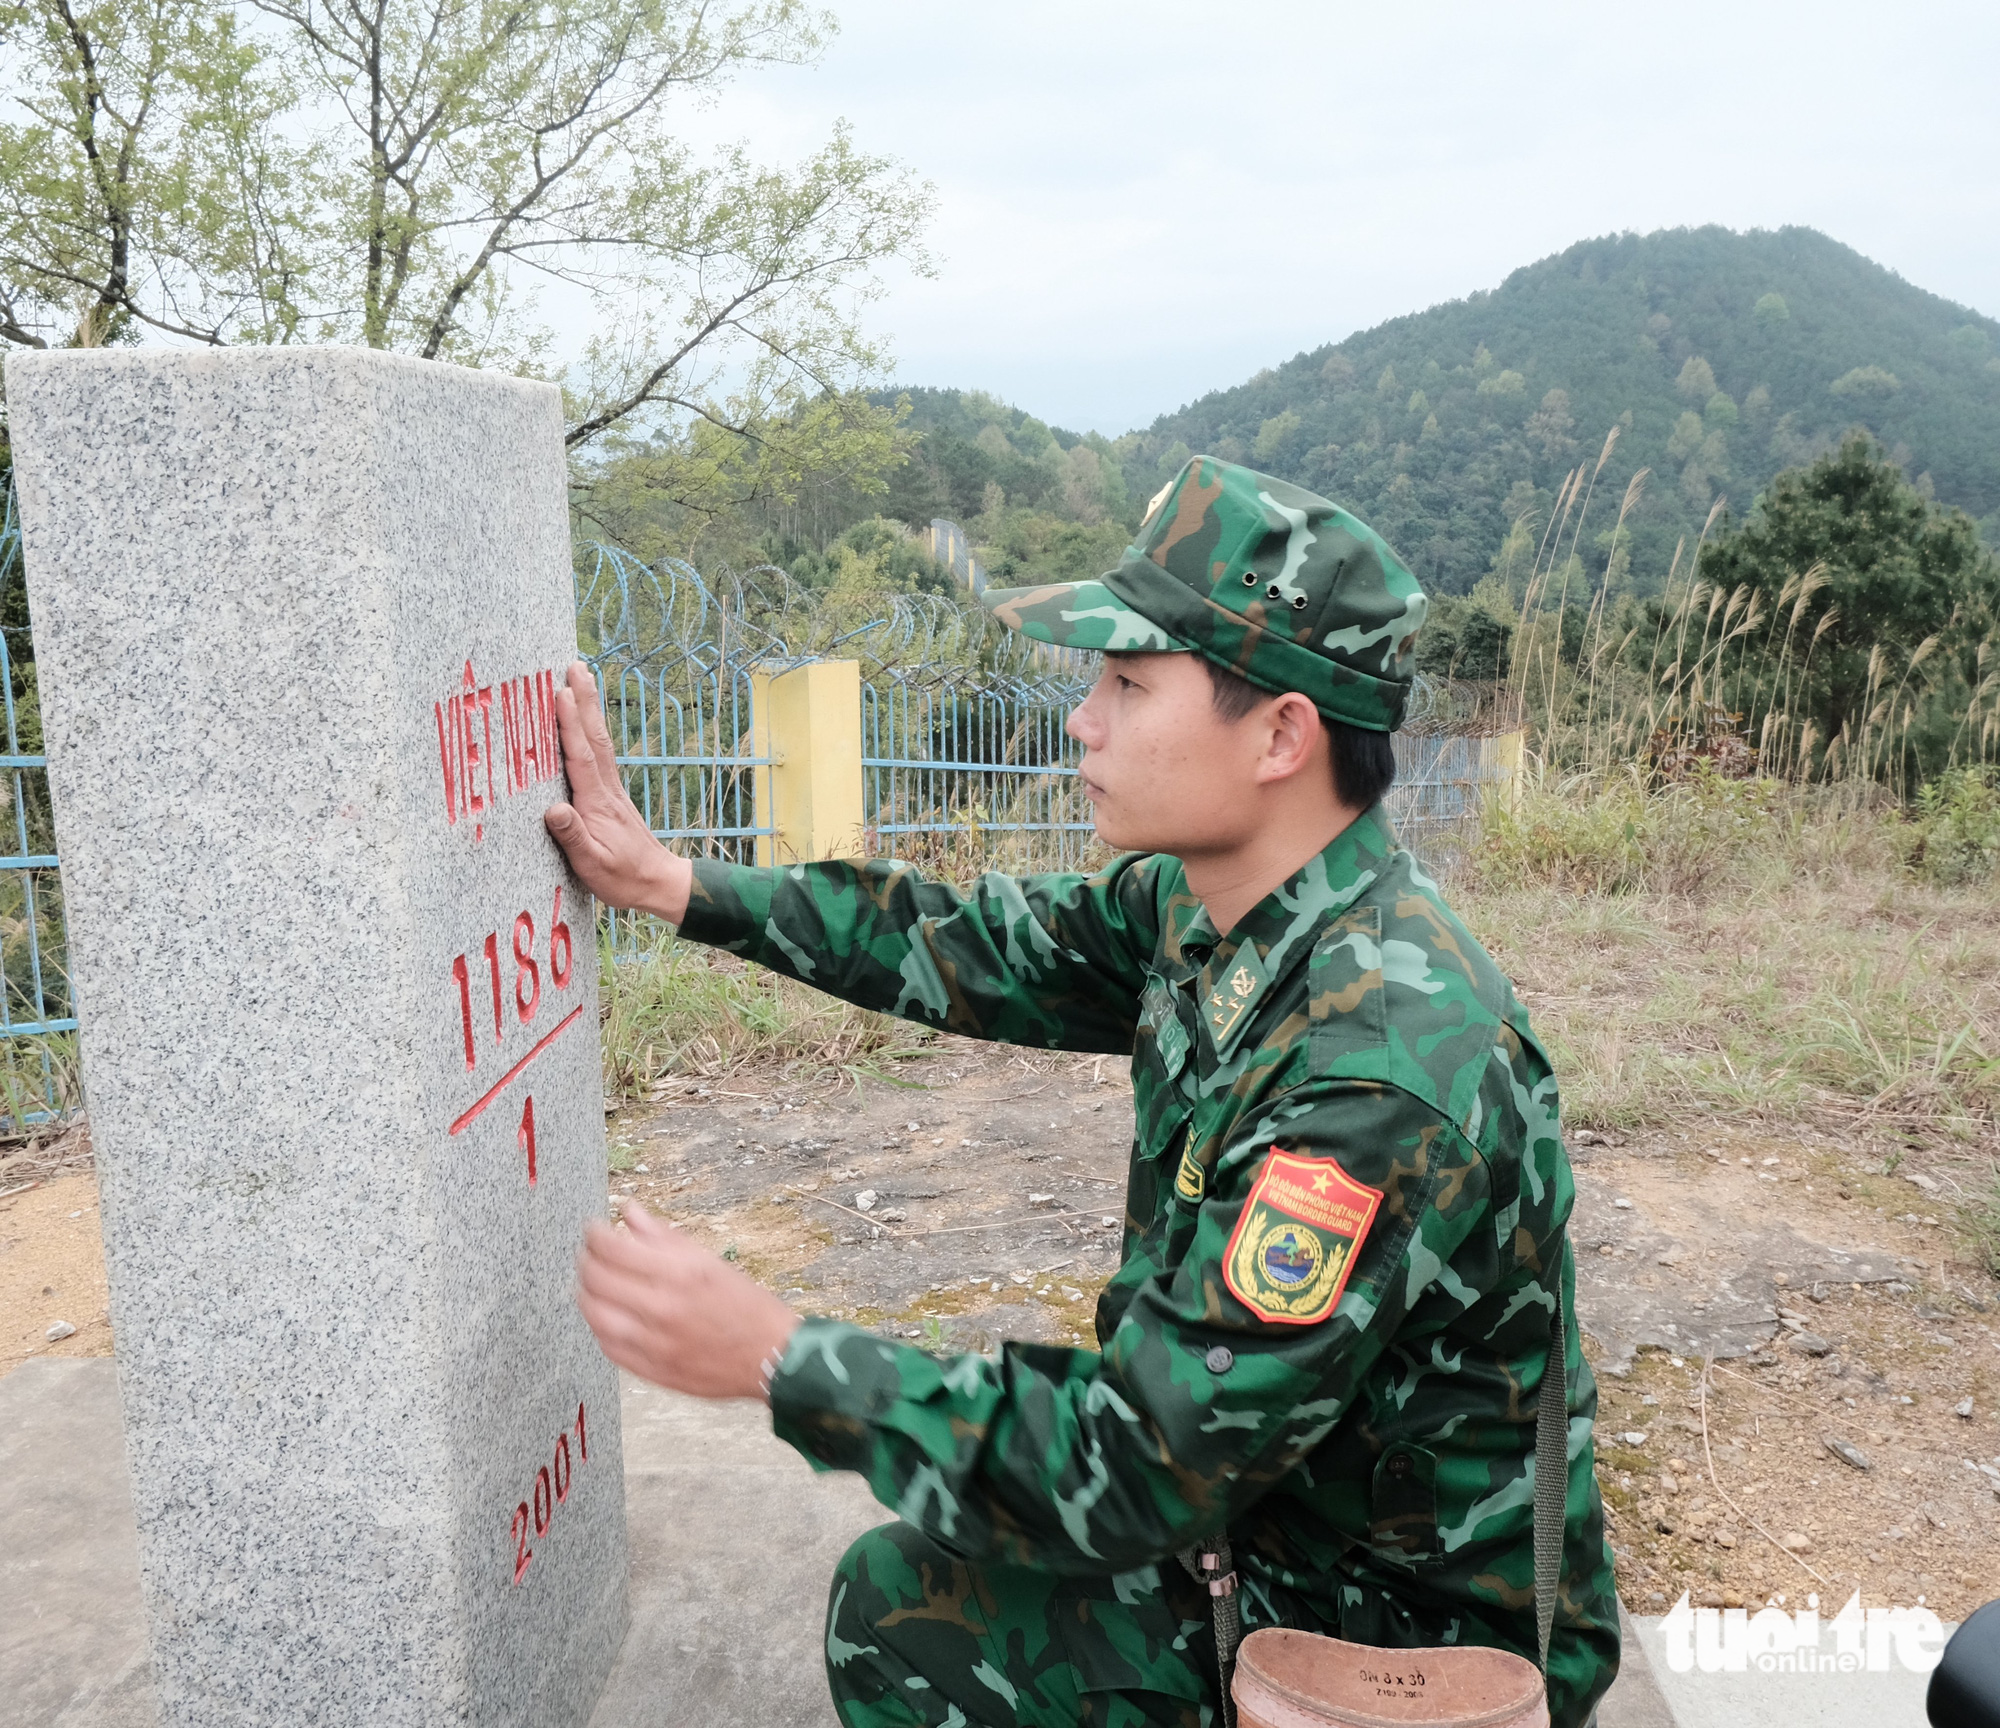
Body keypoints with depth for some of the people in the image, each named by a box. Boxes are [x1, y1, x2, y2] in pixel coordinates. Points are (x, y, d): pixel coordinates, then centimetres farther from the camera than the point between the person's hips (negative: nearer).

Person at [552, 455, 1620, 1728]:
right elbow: (987, 952, 5)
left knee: (913, 1603, -13)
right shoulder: (1208, 908, -8)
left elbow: (1150, 1467, -32)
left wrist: (781, 1359, -26)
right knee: (902, 1590, 12)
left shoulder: (1387, 1071, -35)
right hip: (1294, 1542, 7)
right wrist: (673, 883, 5)